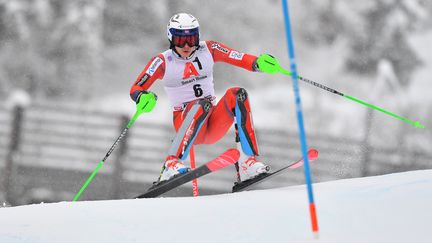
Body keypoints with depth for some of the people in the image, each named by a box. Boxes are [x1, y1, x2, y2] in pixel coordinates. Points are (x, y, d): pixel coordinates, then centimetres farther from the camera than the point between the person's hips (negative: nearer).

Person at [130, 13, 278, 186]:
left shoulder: (208, 50, 3)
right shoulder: (163, 61, -4)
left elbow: (242, 60, -3)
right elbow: (135, 90, -11)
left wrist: (259, 63, -24)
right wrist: (144, 97, -34)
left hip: (213, 122, 4)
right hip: (185, 123, -4)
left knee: (237, 95, -24)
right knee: (202, 104, -36)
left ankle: (247, 164, -29)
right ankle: (171, 164, -42)